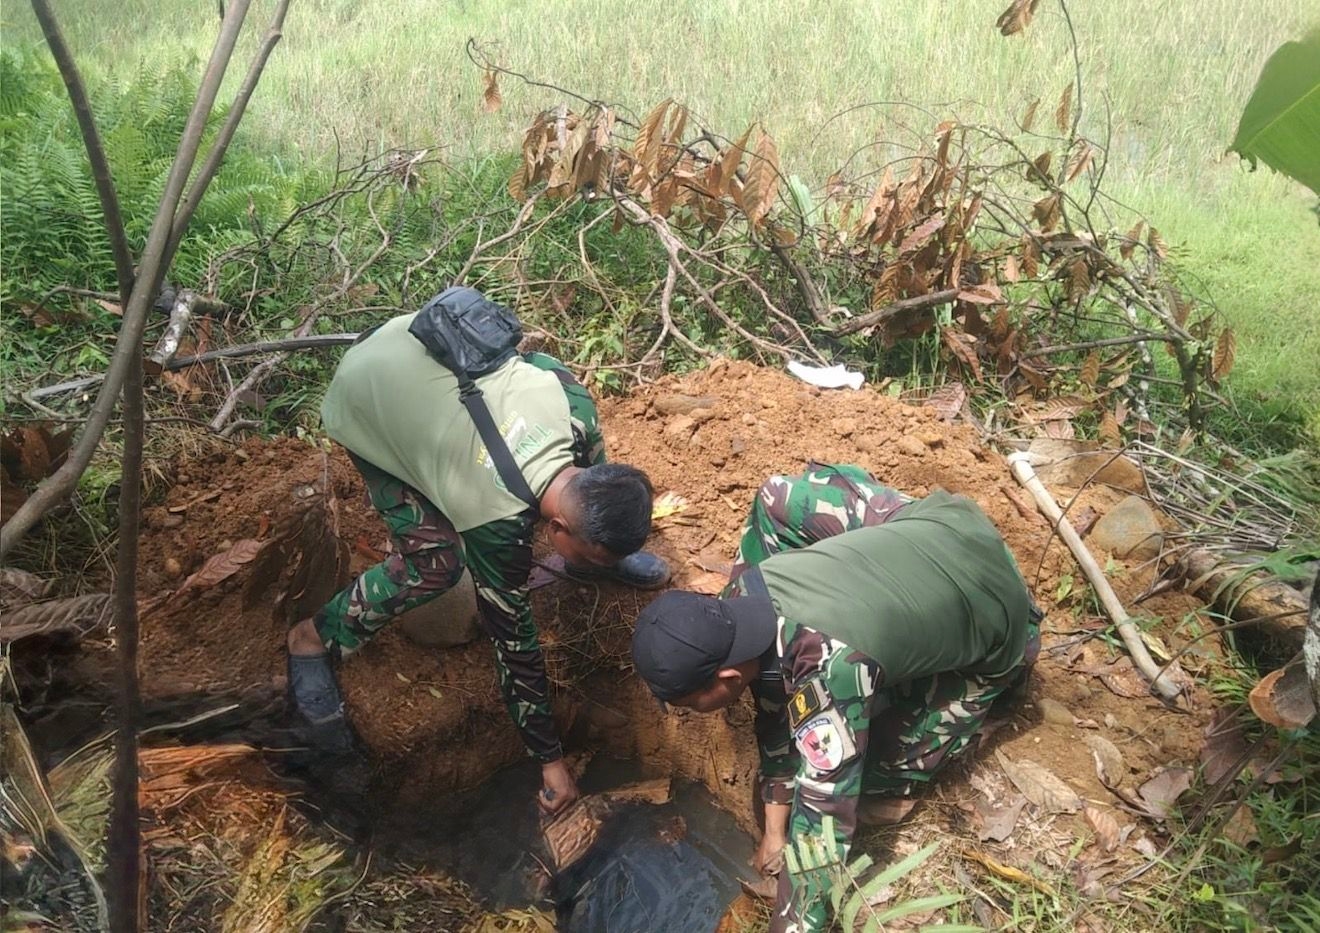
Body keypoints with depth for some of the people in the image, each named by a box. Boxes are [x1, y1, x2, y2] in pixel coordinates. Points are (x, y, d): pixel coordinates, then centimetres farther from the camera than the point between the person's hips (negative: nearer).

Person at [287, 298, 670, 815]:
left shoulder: (573, 404, -26)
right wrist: (550, 758, -11)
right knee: (436, 561, -20)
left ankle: (593, 561, 27)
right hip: (367, 398, -6)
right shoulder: (496, 522, -36)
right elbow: (513, 637, -23)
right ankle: (314, 639, 4)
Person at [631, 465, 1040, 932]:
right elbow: (776, 708, -4)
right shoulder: (741, 601, -18)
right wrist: (774, 833, -3)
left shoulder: (827, 670, -42)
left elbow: (824, 816, -35)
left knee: (881, 768, -3)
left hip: (994, 622, -5)